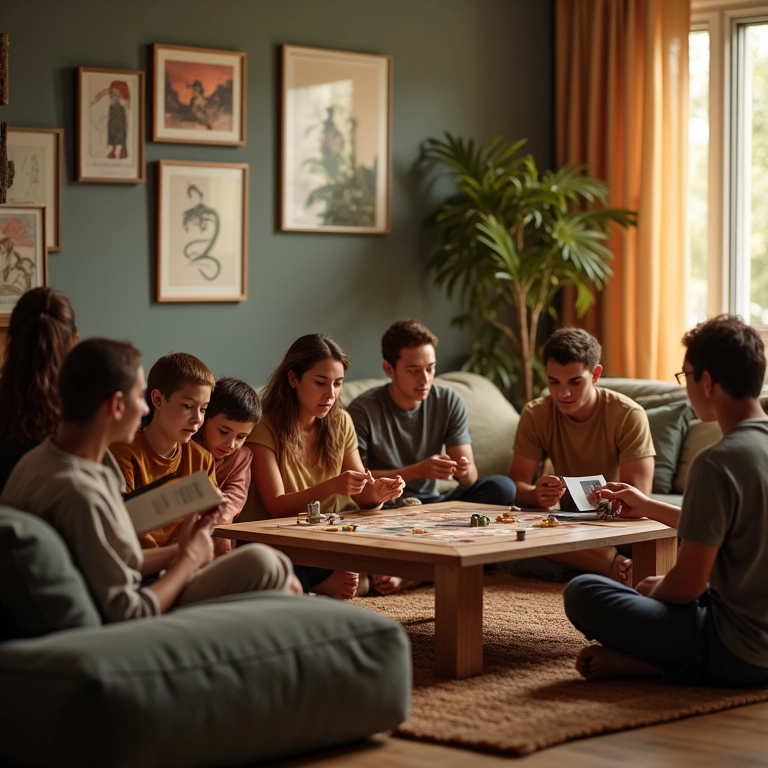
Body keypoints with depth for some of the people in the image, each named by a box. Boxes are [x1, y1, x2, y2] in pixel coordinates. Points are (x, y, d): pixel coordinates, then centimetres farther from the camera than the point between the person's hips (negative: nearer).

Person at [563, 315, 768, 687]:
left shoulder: (717, 462, -21)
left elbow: (687, 585, -18)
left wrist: (653, 588, 4)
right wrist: (649, 507, 28)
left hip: (736, 653, -9)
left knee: (582, 593, -4)